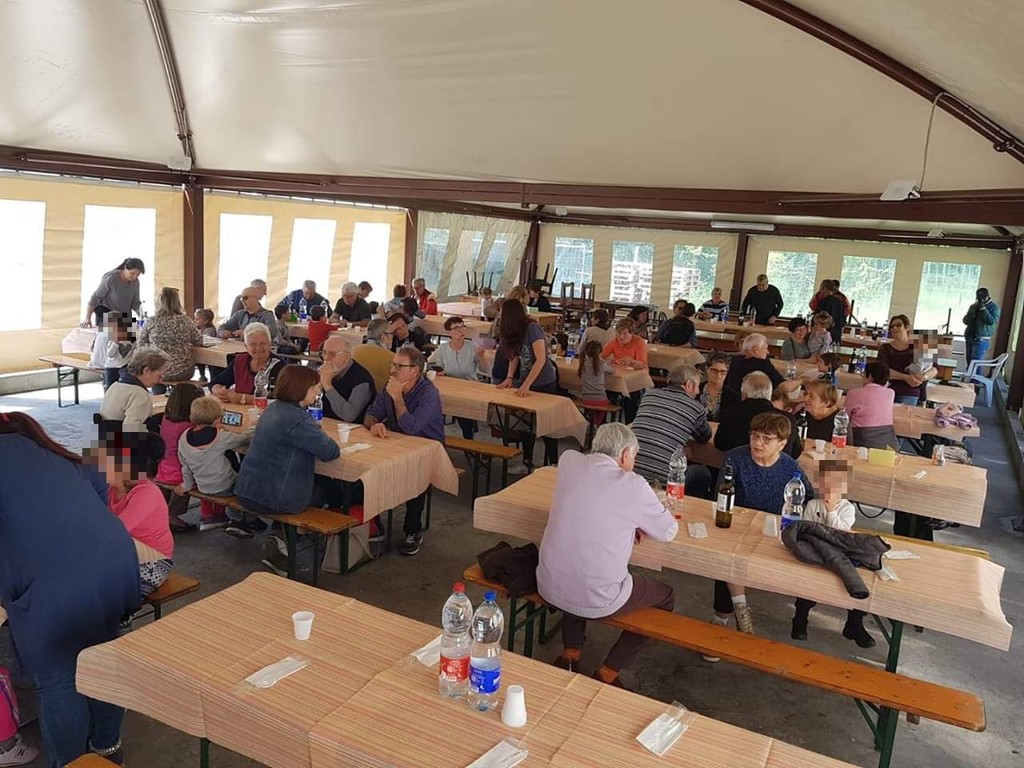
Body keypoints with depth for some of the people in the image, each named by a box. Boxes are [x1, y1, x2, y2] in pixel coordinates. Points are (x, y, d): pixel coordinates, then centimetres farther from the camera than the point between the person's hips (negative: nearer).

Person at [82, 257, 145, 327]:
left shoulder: (135, 282, -3)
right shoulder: (111, 278, -19)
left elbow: (135, 303, 5)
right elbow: (95, 297, -14)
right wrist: (87, 318, -18)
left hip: (124, 315, 4)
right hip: (105, 312, -4)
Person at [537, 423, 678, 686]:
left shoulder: (568, 461, -2)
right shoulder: (634, 486, -15)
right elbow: (668, 532, 1)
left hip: (548, 586, 5)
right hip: (596, 601, -5)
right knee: (666, 597, 21)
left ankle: (570, 654, 31)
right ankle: (607, 673, 18)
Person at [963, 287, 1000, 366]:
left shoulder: (994, 307, -2)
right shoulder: (973, 306, 13)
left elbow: (992, 321, -17)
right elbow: (965, 320, 16)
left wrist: (983, 308, -17)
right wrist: (970, 316, -7)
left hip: (982, 339, -6)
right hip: (970, 338, 6)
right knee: (969, 363, 6)